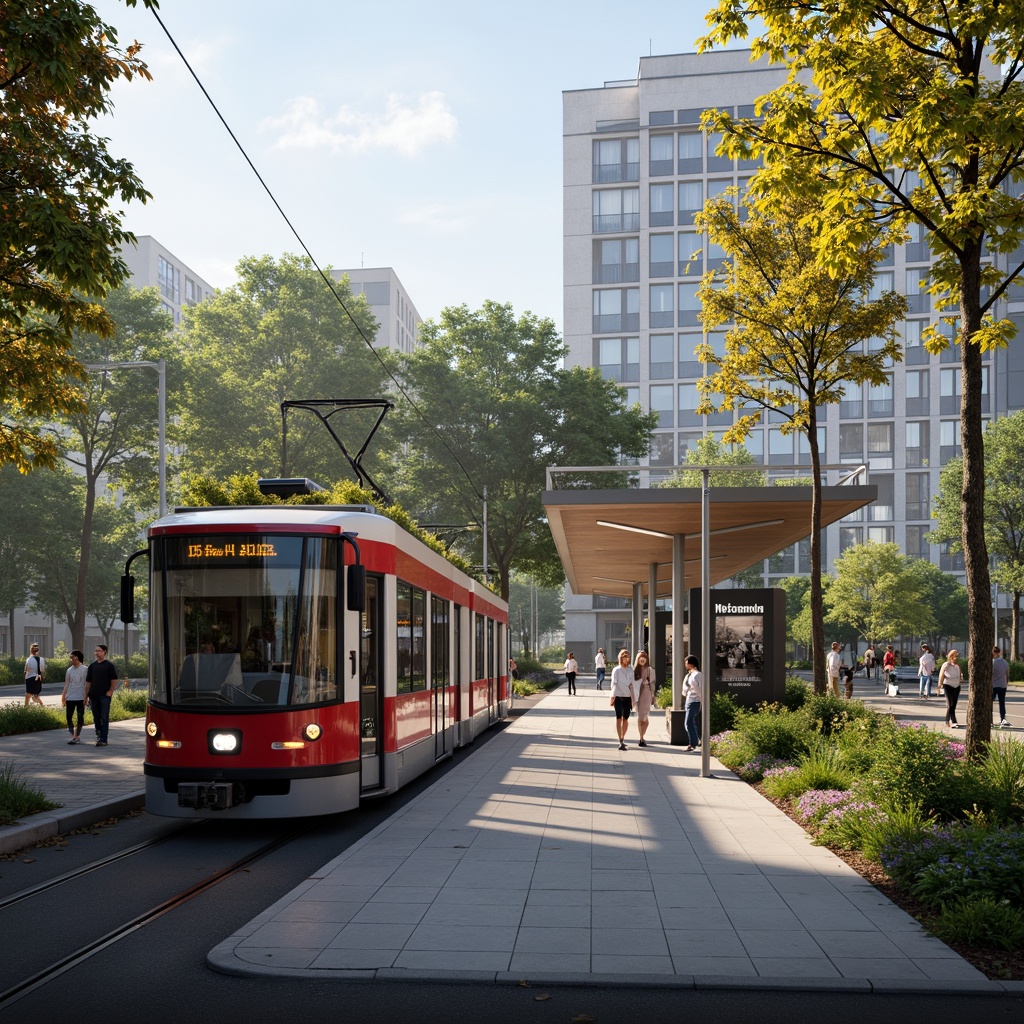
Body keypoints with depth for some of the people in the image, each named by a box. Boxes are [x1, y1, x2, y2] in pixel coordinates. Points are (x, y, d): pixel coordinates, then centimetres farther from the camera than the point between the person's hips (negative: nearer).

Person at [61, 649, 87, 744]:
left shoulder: (84, 669, -3)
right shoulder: (69, 670, 11)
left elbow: (86, 684, -4)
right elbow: (66, 684, 12)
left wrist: (85, 698, -9)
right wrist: (63, 696, 3)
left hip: (80, 698, -5)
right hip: (70, 698, 5)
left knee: (80, 717, 0)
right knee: (69, 717, 2)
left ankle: (76, 736, 8)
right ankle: (74, 736, 8)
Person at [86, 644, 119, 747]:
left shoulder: (109, 665, -1)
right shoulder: (92, 666, 12)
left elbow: (114, 680, -2)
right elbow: (88, 681, 14)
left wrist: (110, 691, -11)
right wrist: (87, 696, 9)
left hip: (105, 696, -5)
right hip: (94, 695, 5)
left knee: (104, 717, -5)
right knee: (96, 717, 10)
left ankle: (103, 739, -5)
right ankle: (99, 735, 21)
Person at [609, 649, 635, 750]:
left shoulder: (630, 670, 8)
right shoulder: (616, 670, -1)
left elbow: (631, 685, 10)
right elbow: (613, 684, -3)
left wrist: (633, 699, 8)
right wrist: (612, 697, -10)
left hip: (627, 697, 3)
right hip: (618, 697, -3)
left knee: (625, 719, 7)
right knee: (619, 718, -6)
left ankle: (622, 738, 19)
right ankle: (621, 742, -9)